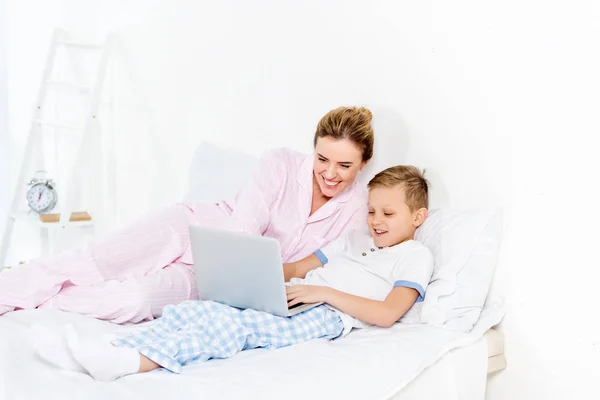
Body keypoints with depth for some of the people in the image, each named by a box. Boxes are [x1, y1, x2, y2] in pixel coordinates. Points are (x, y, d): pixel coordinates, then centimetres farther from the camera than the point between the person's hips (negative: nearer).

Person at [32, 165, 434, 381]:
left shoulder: (416, 256, 8)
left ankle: (132, 362, -44)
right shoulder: (355, 238, 30)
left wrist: (326, 291, -13)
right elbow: (300, 267, 25)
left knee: (235, 323, -32)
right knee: (195, 309, -15)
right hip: (290, 300, 7)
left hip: (327, 315, -7)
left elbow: (388, 314, -8)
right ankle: (105, 353, -26)